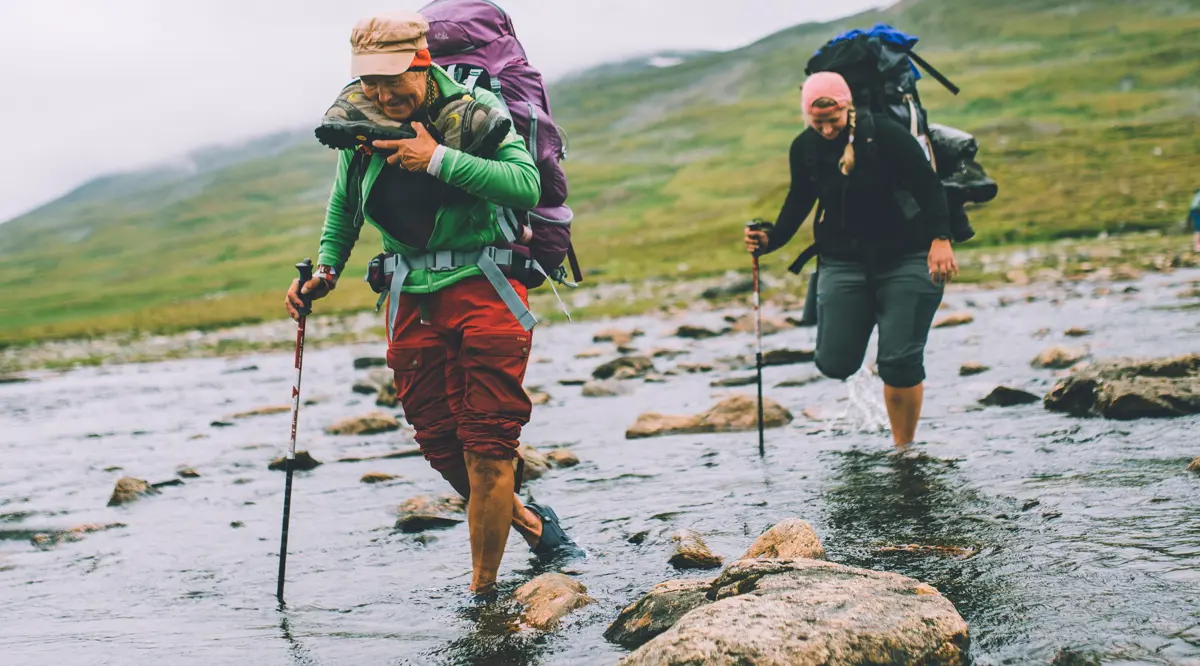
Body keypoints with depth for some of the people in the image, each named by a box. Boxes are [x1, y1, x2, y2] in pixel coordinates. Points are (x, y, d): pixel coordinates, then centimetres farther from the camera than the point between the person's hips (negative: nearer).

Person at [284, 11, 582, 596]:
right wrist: (325, 270, 11)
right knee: (441, 443, 6)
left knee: (487, 445, -6)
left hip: (485, 288, -5)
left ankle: (483, 588, 6)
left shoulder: (476, 109, -11)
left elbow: (527, 186, -25)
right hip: (413, 299, 5)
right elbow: (343, 207, 21)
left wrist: (439, 160, -25)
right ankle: (529, 523, 31)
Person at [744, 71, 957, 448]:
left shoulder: (884, 134, -14)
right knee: (834, 363, -3)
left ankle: (903, 449, 10)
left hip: (906, 258, -4)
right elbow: (799, 201, 13)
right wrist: (771, 239, -1)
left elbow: (928, 185, -12)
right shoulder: (805, 148, -1)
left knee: (899, 361, -8)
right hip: (844, 262, 4)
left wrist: (940, 239, -22)